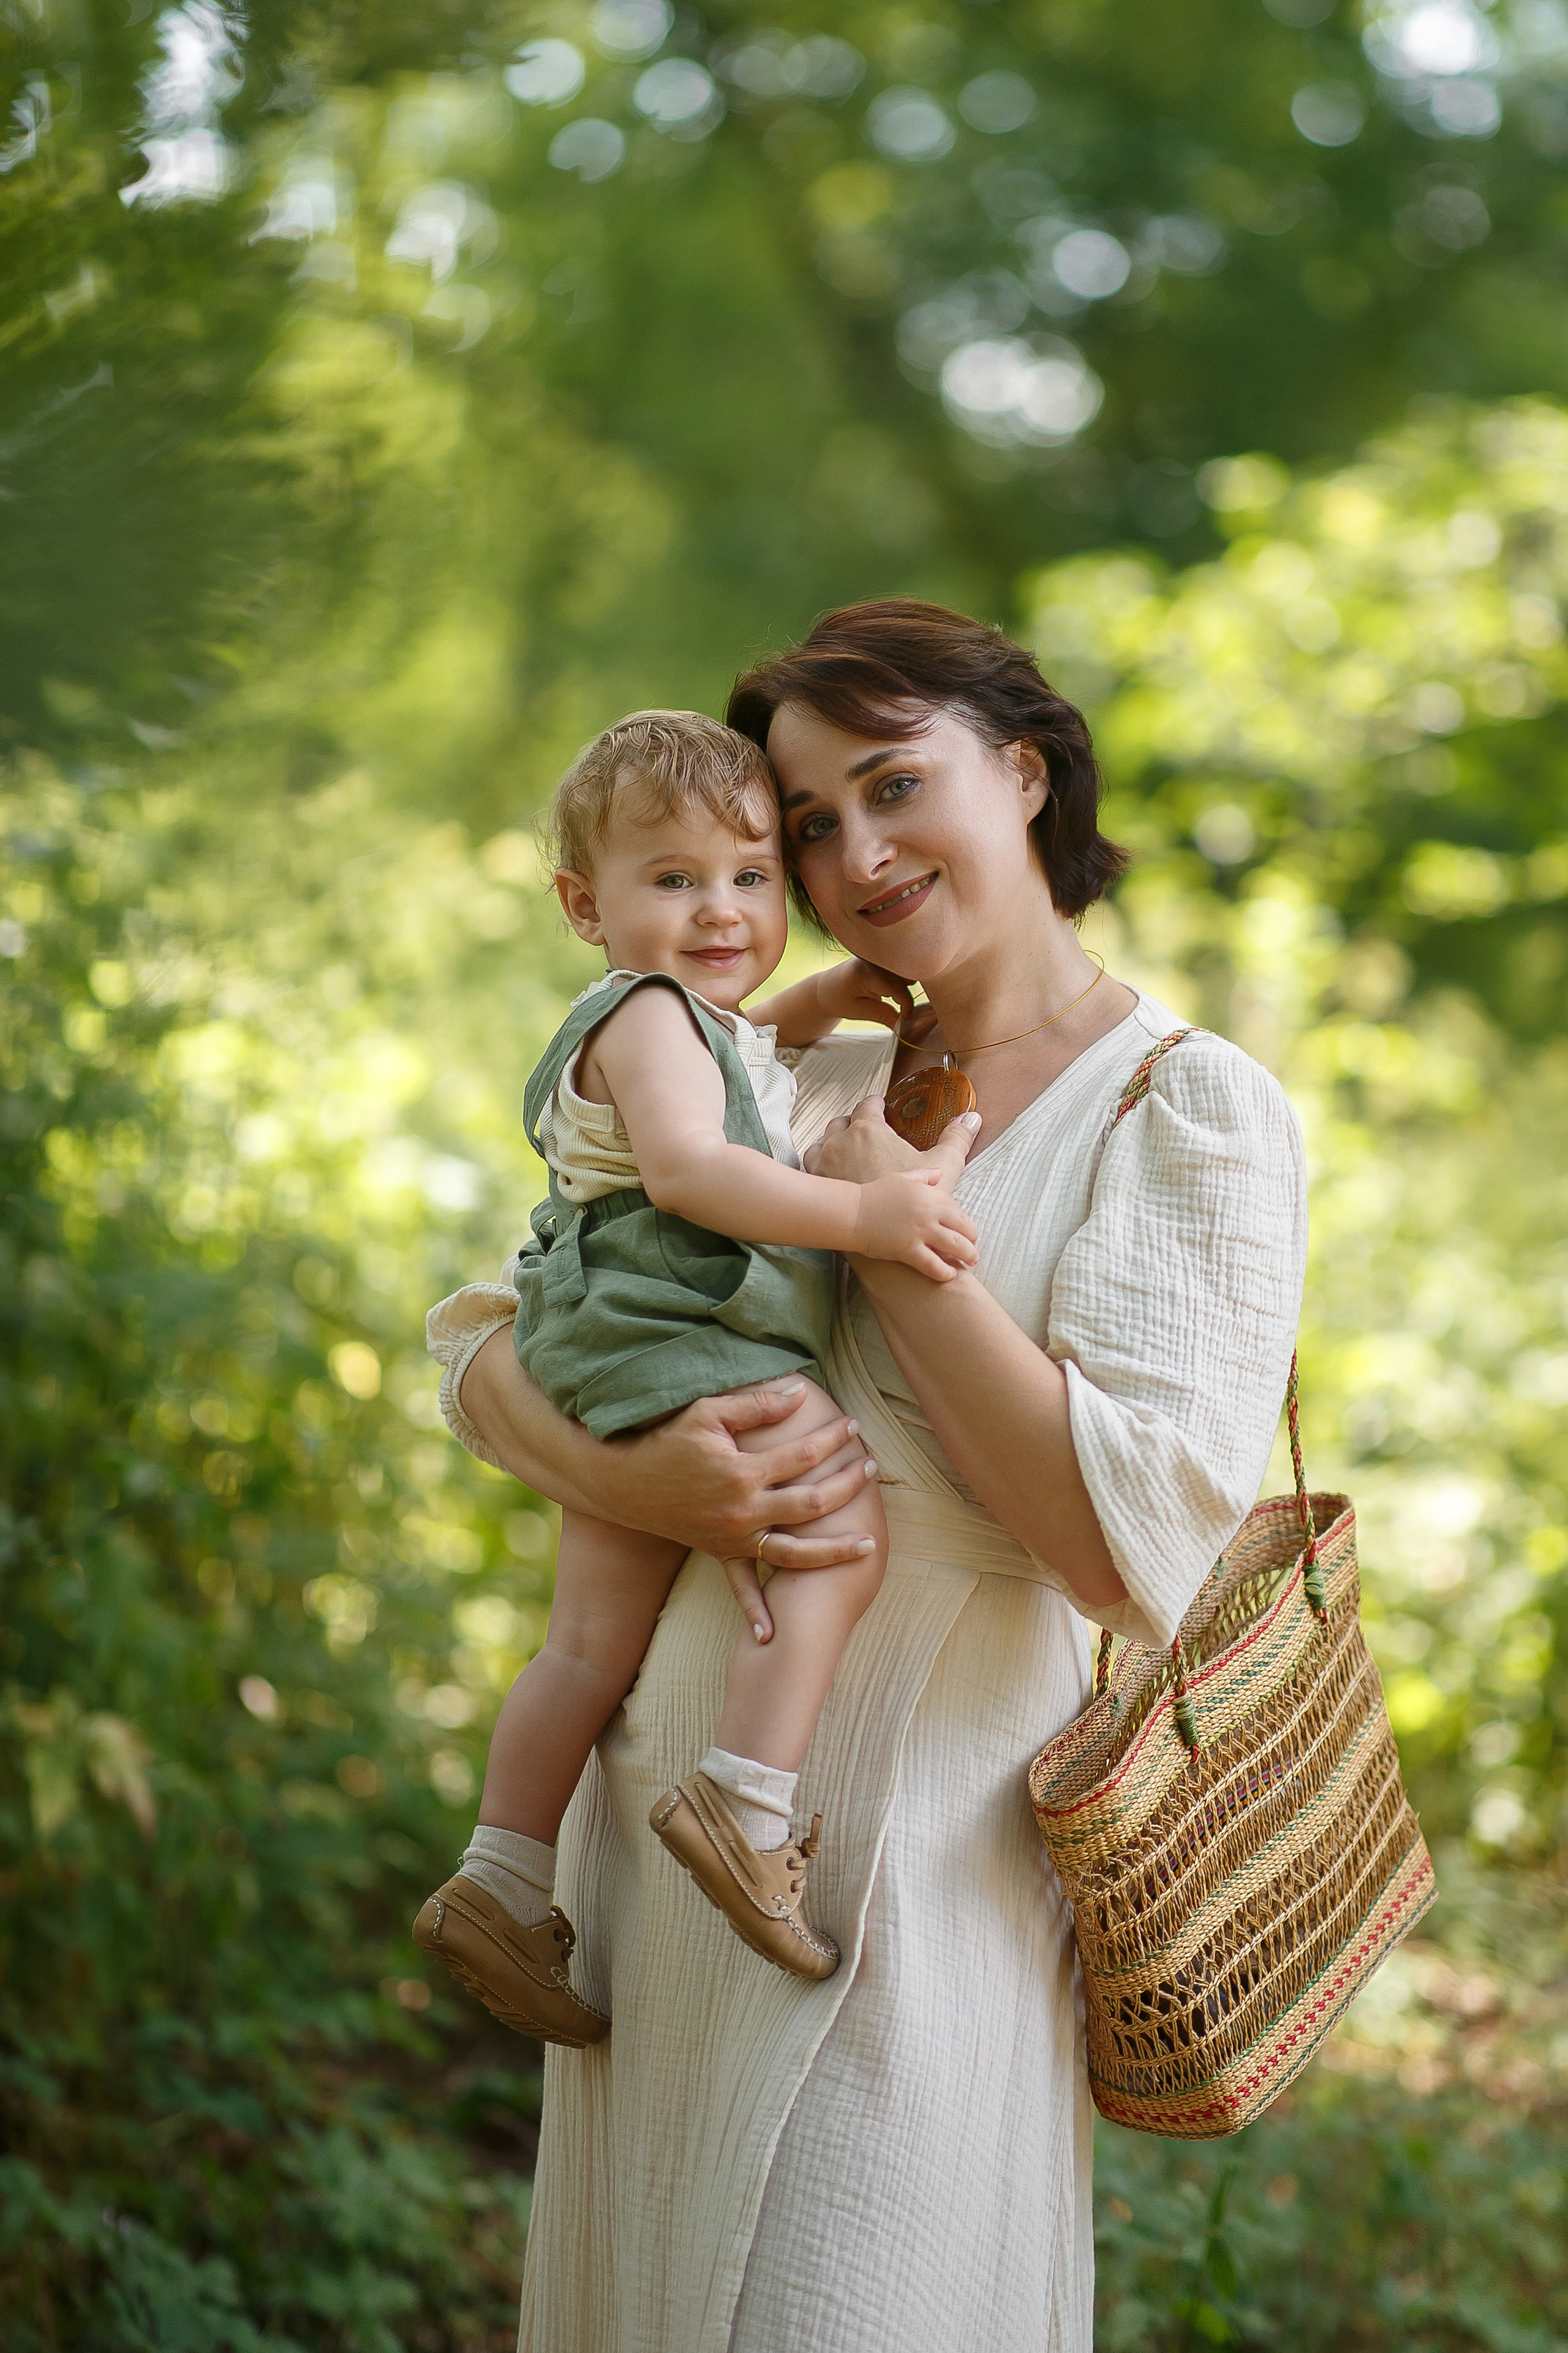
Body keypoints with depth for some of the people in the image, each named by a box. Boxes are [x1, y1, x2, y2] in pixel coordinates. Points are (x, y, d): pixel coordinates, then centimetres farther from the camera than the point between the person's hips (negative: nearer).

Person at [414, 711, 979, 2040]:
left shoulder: (703, 1018, 24)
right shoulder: (648, 1019, -8)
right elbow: (686, 1167, -25)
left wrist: (820, 1000, 34)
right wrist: (861, 1214, -32)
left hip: (620, 1383, 11)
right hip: (678, 1342, -11)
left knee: (591, 1645, 13)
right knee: (846, 1530, -21)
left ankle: (502, 1887, 20)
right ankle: (747, 1809, -27)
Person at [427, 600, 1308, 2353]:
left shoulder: (1190, 1110, -6)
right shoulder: (800, 1091, 10)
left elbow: (1138, 1550, -18)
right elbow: (482, 1341, 8)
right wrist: (633, 1479, -14)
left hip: (914, 1861, -5)